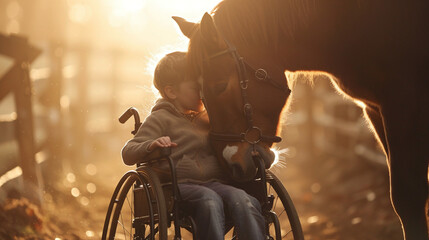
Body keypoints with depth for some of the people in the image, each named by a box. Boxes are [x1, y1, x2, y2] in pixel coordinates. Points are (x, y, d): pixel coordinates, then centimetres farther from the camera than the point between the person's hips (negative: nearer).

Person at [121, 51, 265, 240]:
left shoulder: (208, 118, 25)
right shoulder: (160, 118, 7)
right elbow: (128, 154, -2)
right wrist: (151, 145, -23)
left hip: (215, 182, 5)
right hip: (180, 185, -5)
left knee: (241, 198, -28)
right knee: (209, 199, -37)